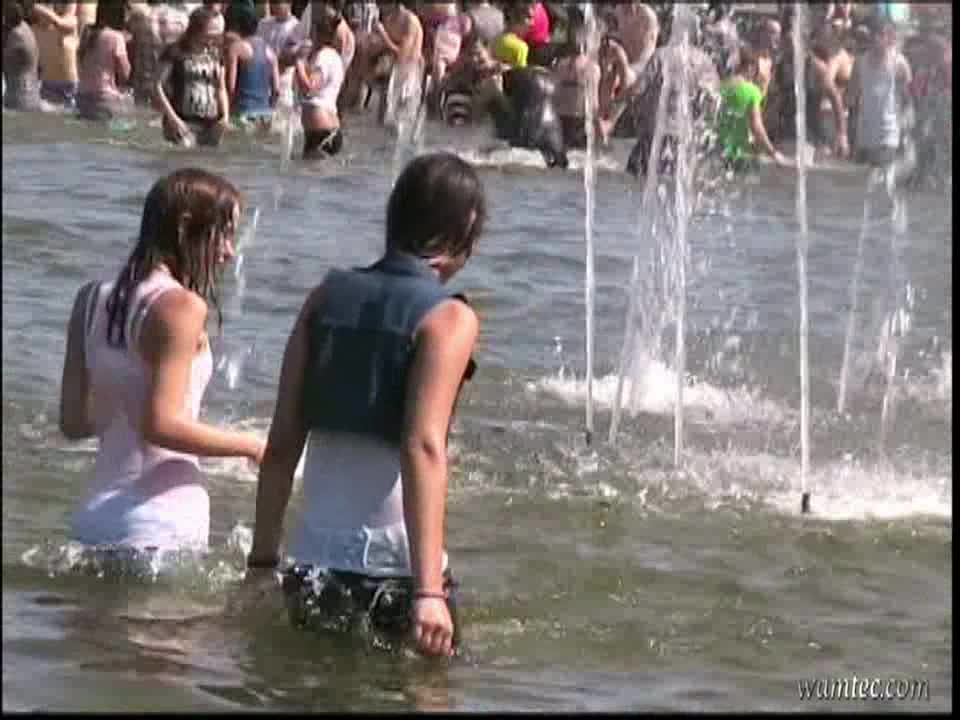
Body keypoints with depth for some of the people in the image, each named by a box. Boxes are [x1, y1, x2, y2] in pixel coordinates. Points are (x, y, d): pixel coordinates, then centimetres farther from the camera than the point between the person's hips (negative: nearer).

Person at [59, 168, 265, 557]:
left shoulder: (91, 299, 10)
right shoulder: (181, 307, -13)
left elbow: (73, 422, 10)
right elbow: (162, 425, -19)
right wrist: (252, 447, -9)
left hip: (95, 516, 8)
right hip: (161, 527, -8)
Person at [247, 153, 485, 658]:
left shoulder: (328, 297, 8)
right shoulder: (449, 319, -8)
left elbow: (281, 443, 6)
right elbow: (424, 449, -20)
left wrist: (262, 559, 13)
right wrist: (428, 590, -25)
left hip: (313, 564, 5)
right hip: (392, 570, -5)